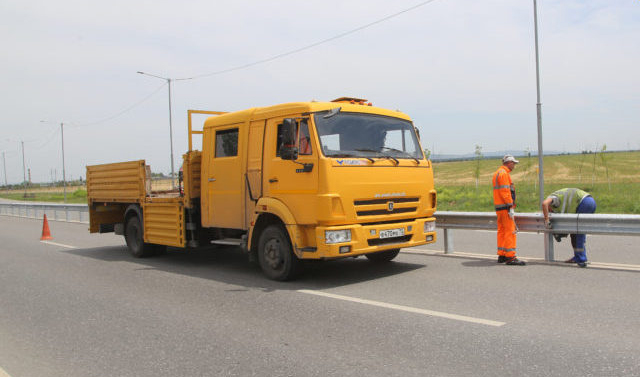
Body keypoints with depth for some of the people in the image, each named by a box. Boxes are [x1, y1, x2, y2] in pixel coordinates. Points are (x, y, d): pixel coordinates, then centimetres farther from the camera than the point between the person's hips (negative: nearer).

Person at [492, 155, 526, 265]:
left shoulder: (497, 173, 19)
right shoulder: (504, 173, -12)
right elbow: (505, 192, -20)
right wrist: (511, 208, -21)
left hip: (499, 207, 10)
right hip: (505, 207, -10)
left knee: (501, 231, 13)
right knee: (510, 231, -9)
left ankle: (501, 255, 18)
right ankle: (510, 257, -10)